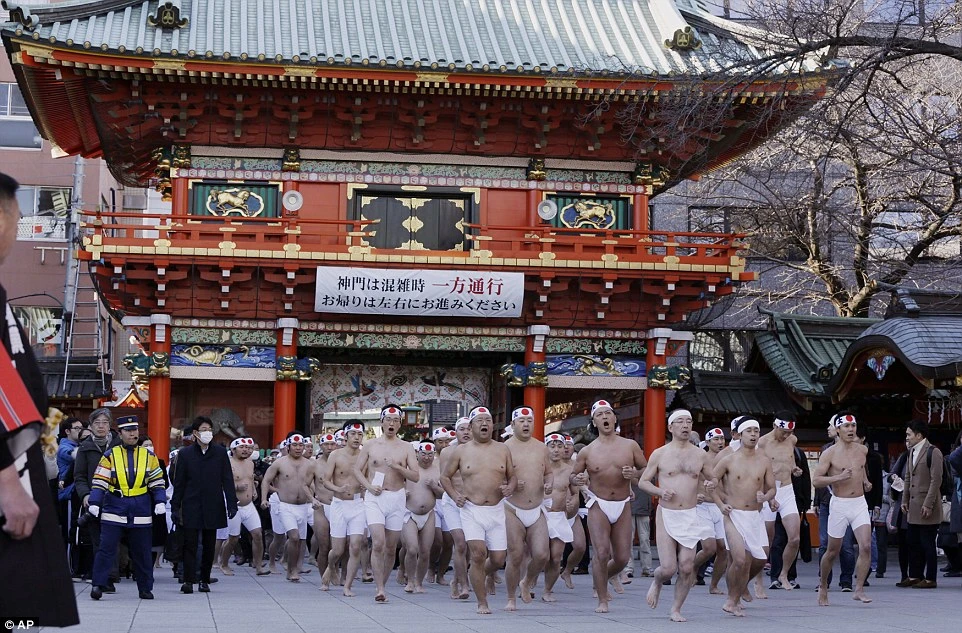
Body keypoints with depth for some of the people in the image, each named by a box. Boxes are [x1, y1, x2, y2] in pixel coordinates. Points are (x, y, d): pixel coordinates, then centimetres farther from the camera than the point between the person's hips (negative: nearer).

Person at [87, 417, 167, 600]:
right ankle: (98, 585, -5)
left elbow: (157, 482, 8)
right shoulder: (110, 456, 2)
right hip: (114, 511, -2)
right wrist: (95, 503, -15)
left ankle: (145, 588, 15)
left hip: (140, 513, 2)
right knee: (106, 548, -8)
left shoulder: (148, 456, 8)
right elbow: (100, 482, -3)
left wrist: (160, 502, -5)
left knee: (142, 551, 7)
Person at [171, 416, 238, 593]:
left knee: (209, 545, 7)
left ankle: (204, 579, 16)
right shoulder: (185, 454, 4)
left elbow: (228, 480, 4)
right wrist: (175, 507, 1)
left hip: (213, 507, 1)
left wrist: (232, 504, -3)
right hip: (191, 507, -1)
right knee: (190, 544, -6)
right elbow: (179, 483, 5)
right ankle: (188, 580, -8)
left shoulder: (220, 453, 5)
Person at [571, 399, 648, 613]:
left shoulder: (630, 446, 2)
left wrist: (636, 473, -13)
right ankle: (602, 601, -3)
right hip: (598, 505, -2)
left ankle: (605, 576, 36)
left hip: (623, 506, 2)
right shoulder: (587, 451, 0)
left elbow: (647, 469, 9)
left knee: (622, 557, 2)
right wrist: (577, 479, -15)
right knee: (602, 552, -16)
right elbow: (573, 475, 9)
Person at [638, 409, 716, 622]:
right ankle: (656, 582, 27)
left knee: (686, 567, -3)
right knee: (668, 568, -9)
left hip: (690, 516, 2)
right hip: (666, 515, -2)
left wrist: (711, 484, -6)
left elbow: (714, 478, 18)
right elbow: (642, 482, 5)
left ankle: (676, 610, 14)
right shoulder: (659, 454, 1)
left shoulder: (700, 455, 6)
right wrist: (660, 491, -14)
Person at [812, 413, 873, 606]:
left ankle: (859, 590, -10)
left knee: (866, 546, -14)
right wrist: (838, 477, -24)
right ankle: (823, 587, 27)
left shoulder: (862, 449, 7)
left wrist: (865, 479, 15)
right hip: (839, 505, -3)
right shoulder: (829, 454, -8)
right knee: (833, 551, 6)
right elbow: (815, 480, -13)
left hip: (860, 503, 4)